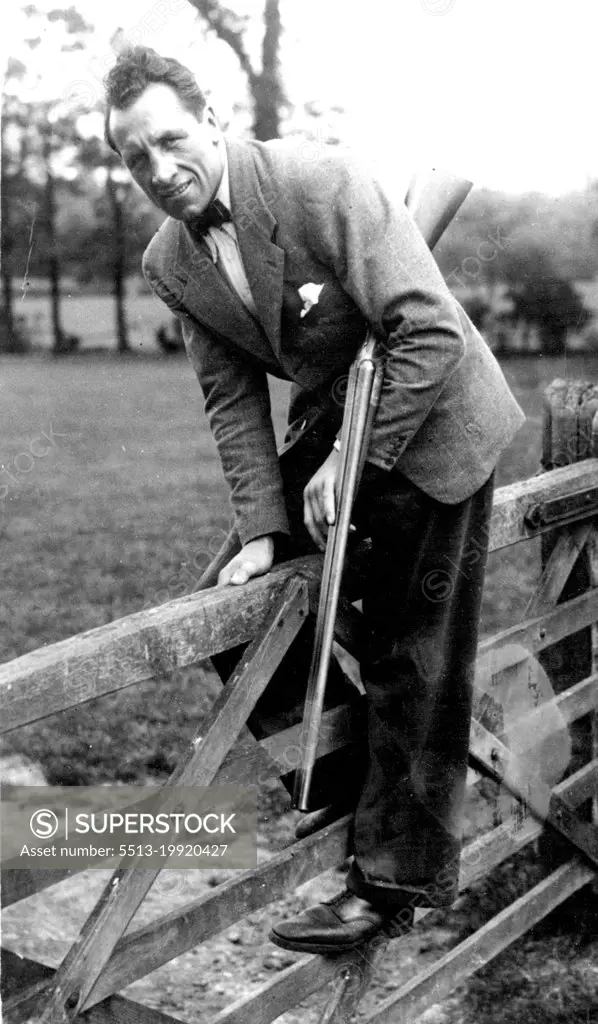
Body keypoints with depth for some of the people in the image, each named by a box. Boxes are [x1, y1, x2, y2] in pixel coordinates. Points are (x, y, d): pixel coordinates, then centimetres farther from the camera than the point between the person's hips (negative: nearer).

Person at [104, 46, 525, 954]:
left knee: (412, 658, -4)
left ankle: (398, 877, 9)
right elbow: (232, 397, -1)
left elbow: (431, 333, -26)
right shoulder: (168, 264, -5)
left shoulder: (322, 183, -25)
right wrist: (262, 527, -11)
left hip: (431, 421, -7)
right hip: (333, 420, 7)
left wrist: (356, 463, -23)